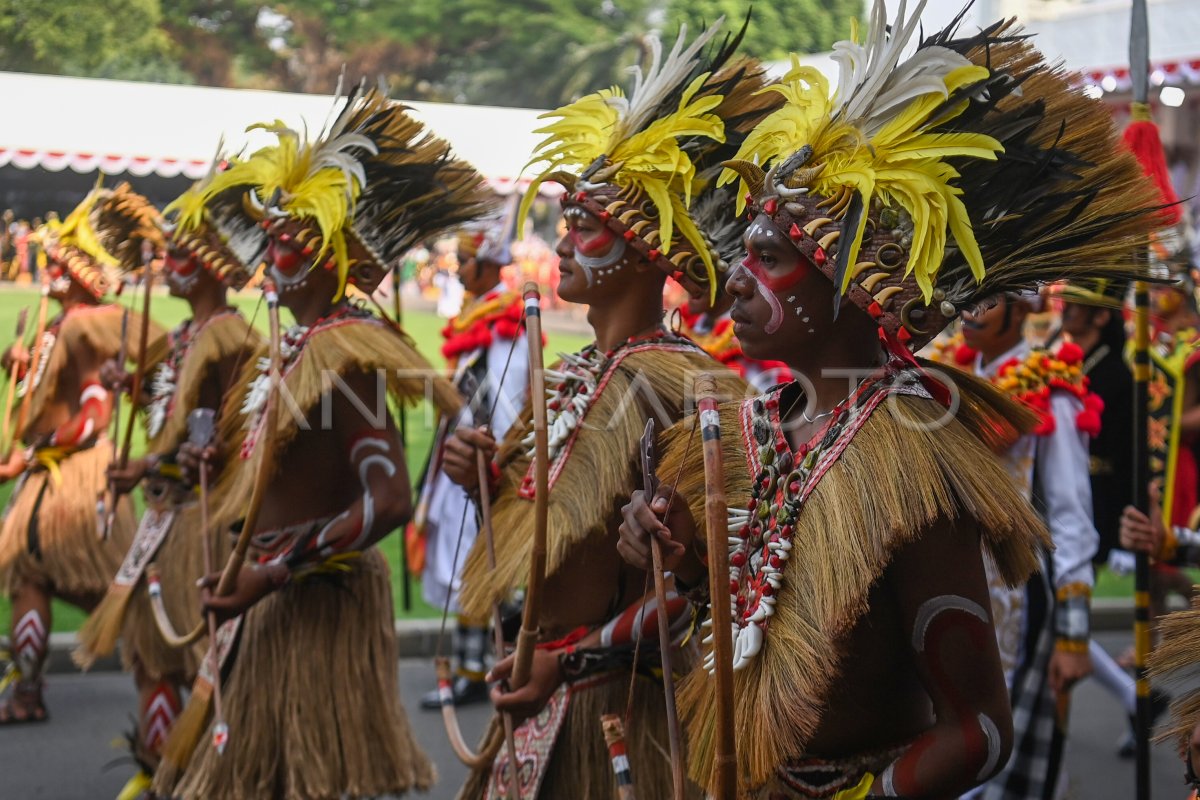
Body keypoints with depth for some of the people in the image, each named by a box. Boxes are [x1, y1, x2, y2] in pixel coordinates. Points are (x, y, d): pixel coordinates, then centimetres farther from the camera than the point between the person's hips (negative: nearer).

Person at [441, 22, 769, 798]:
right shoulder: (573, 376, 7)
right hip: (543, 696, 8)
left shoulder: (671, 382, -18)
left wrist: (566, 661, -20)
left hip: (616, 704, -8)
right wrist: (489, 475, -2)